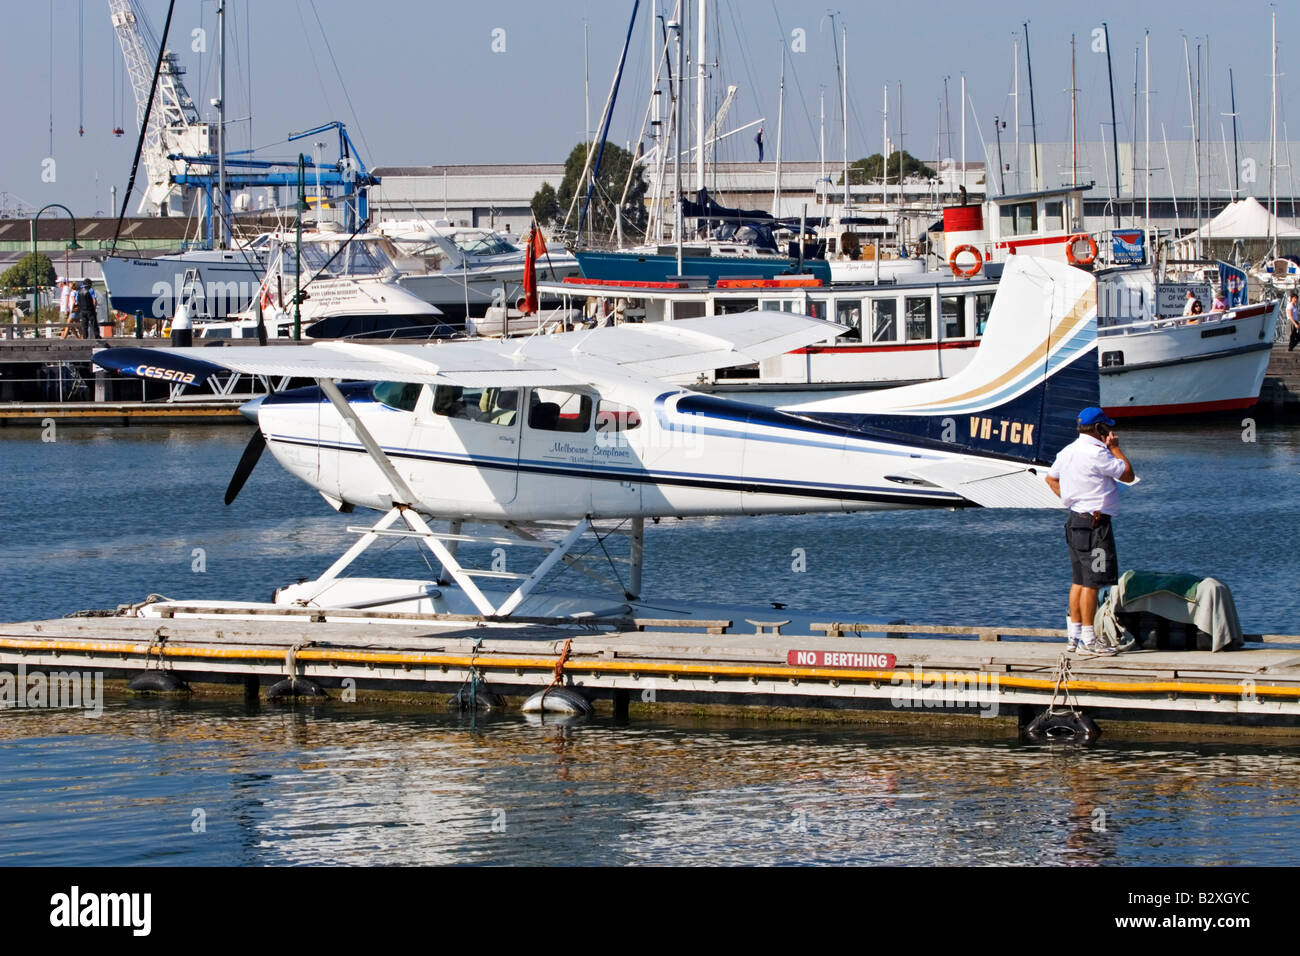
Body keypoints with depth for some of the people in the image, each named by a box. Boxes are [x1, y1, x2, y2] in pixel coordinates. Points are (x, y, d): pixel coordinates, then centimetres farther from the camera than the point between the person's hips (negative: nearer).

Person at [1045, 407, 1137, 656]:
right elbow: (1129, 475, -10)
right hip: (1094, 523, -10)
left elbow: (1051, 478, 25)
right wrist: (1115, 447, -1)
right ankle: (1088, 639, -7)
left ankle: (1075, 635, 17)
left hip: (1074, 519, 10)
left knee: (1079, 580, 14)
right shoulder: (1097, 453, -16)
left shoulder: (1068, 451, 12)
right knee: (1092, 582, -7)